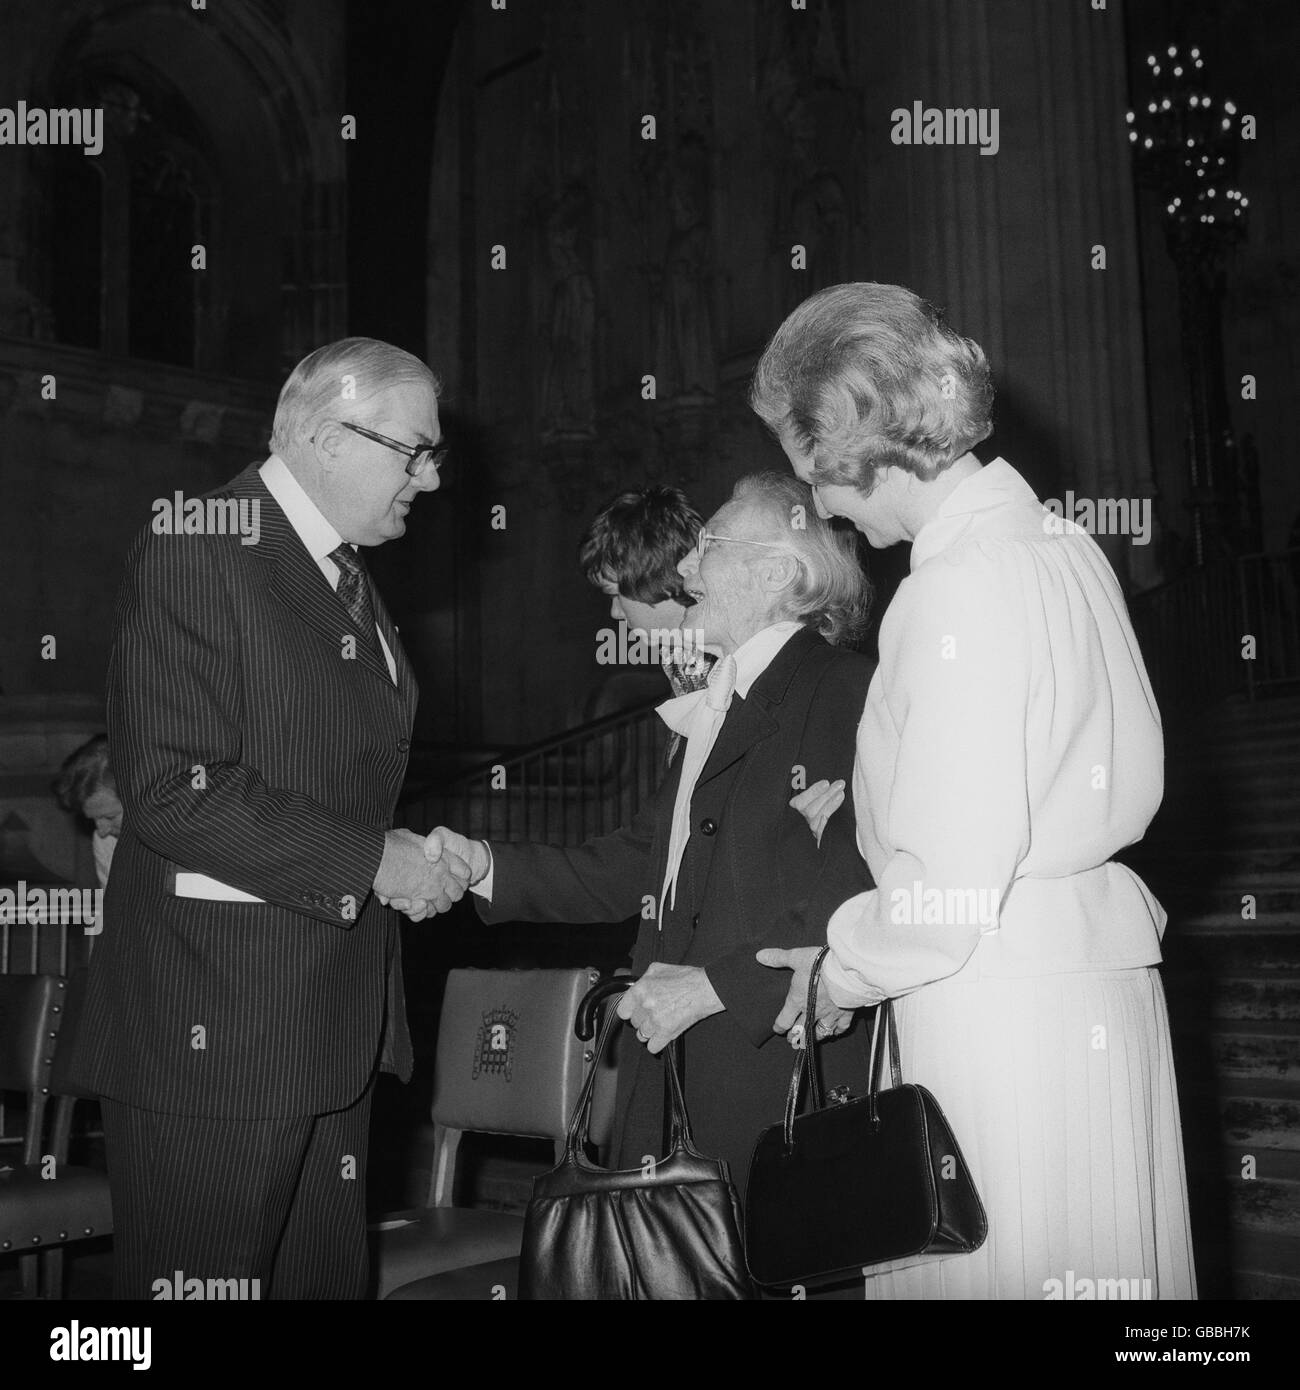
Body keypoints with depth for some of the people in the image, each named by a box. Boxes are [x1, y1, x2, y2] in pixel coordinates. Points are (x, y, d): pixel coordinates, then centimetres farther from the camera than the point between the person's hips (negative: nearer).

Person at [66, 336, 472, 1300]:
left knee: (326, 1275, 15)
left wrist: (423, 858, 5)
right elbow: (174, 790, -21)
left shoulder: (351, 583, 17)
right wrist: (370, 861, -18)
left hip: (336, 1018, 9)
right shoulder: (199, 552, -13)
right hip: (214, 1020, -8)